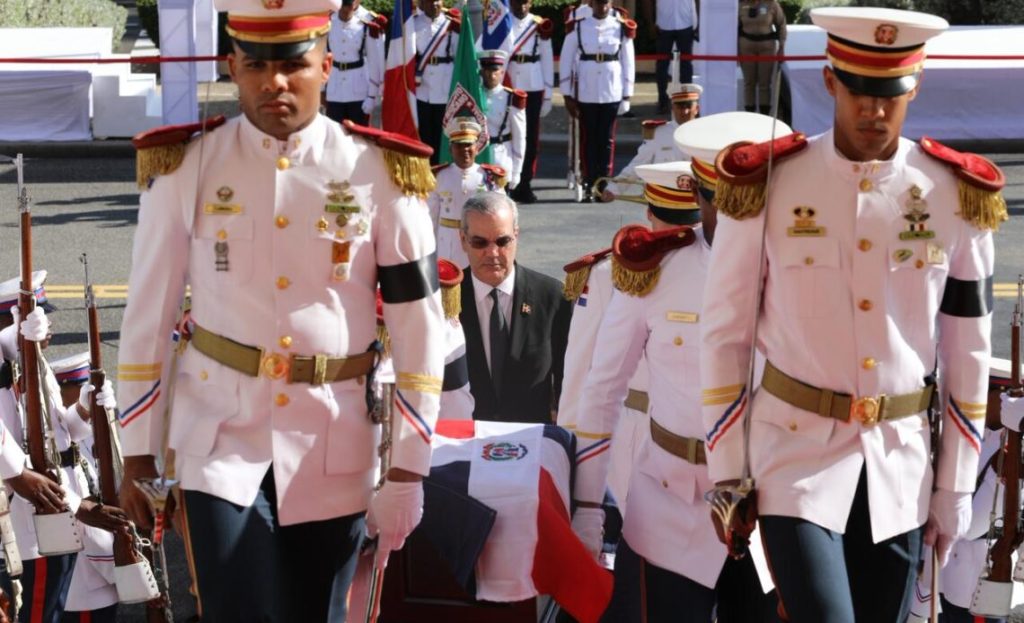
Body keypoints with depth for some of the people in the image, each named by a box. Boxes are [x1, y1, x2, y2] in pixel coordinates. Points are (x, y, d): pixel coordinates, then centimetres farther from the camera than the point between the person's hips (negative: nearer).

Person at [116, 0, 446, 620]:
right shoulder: (185, 166, -3)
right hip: (221, 437, -1)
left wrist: (407, 469, -4)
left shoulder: (385, 171, -5)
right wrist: (138, 454, 3)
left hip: (335, 446, 1)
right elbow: (148, 317, 2)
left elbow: (420, 327, -2)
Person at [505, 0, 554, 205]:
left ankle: (525, 184, 10)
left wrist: (548, 94, 6)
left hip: (533, 87, 2)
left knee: (531, 136, 3)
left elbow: (547, 61, 8)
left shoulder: (541, 26, 7)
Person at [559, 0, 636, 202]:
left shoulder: (622, 28, 0)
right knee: (588, 138, 4)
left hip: (611, 92, 0)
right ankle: (589, 185, 8)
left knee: (606, 139, 5)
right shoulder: (578, 26, -2)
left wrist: (627, 95, 4)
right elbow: (566, 60, 2)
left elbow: (628, 62, 6)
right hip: (585, 92, 0)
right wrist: (567, 95, 0)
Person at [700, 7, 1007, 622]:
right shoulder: (764, 185, -7)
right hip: (797, 453, -2)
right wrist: (726, 474, -2)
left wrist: (956, 485, 6)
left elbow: (968, 351, 5)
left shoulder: (959, 195, -2)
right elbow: (724, 337, -2)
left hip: (903, 462, 3)